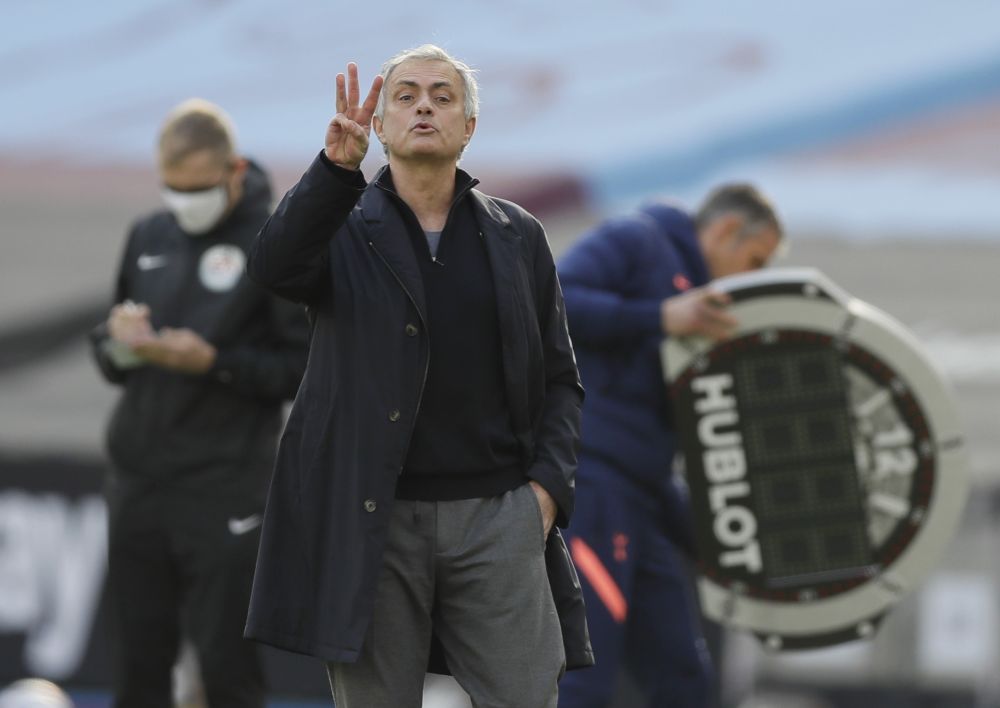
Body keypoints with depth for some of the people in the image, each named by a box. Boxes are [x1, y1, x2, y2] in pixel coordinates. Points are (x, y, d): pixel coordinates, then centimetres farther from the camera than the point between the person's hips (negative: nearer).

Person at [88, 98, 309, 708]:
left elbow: (307, 368, -6)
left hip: (226, 496, -5)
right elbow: (112, 358, 18)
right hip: (138, 485, 5)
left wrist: (214, 362, -18)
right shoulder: (150, 237, 12)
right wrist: (116, 342, -6)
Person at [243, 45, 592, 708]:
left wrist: (549, 486, -2)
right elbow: (274, 268, -17)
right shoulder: (342, 226, 6)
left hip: (498, 512, 1)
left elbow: (560, 379, 14)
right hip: (372, 521, -1)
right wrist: (338, 166, -31)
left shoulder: (518, 236, 12)